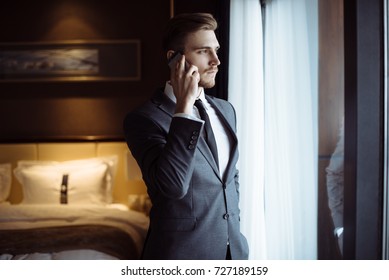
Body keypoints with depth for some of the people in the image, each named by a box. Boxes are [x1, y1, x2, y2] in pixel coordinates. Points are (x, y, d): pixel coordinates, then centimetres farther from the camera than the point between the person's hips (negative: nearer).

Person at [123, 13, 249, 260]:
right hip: (182, 252, -5)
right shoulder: (144, 118, -14)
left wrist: (234, 228, 12)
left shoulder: (226, 110, 6)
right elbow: (172, 185, -28)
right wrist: (183, 107, -27)